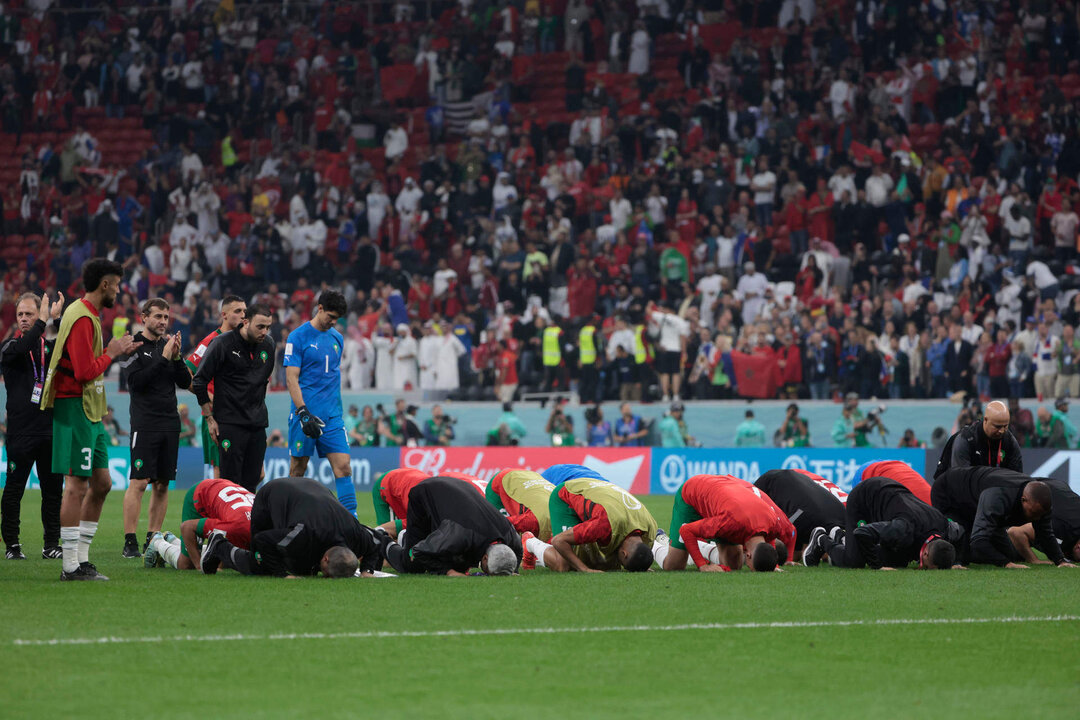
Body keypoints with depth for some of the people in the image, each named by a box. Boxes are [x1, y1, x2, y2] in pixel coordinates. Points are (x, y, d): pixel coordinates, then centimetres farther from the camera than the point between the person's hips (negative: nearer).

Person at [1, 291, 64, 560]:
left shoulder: (51, 346, 11)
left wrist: (58, 318, -15)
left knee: (53, 490, 5)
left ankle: (51, 544, 12)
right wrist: (43, 322, -20)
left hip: (51, 431, 3)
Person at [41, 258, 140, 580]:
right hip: (75, 407, -11)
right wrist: (111, 353, -9)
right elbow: (84, 371, -23)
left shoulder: (89, 315, 17)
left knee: (101, 483, 12)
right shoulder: (82, 318, -16)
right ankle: (71, 566, -5)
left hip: (89, 411, 11)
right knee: (77, 486, -8)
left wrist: (116, 352, 11)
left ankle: (81, 559, 17)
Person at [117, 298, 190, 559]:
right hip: (145, 425, -6)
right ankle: (130, 543, -10)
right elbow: (136, 381, -15)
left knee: (162, 485, 6)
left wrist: (177, 357, -5)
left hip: (170, 424, 6)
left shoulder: (168, 345, 15)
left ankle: (153, 540, 12)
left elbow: (186, 382, 10)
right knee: (138, 483, -11)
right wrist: (164, 359, -17)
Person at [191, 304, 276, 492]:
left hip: (257, 425, 5)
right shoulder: (222, 344, -10)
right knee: (231, 483, -8)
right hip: (230, 423, -5)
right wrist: (210, 419, -5)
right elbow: (199, 382, -5)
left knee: (251, 483, 4)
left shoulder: (268, 344, 7)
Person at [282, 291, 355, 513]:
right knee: (298, 469, 2)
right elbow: (291, 379, -10)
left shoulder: (337, 338, 13)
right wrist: (303, 412, -19)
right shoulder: (298, 337, -5)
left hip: (332, 415, 5)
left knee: (343, 466, -5)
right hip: (305, 414, -5)